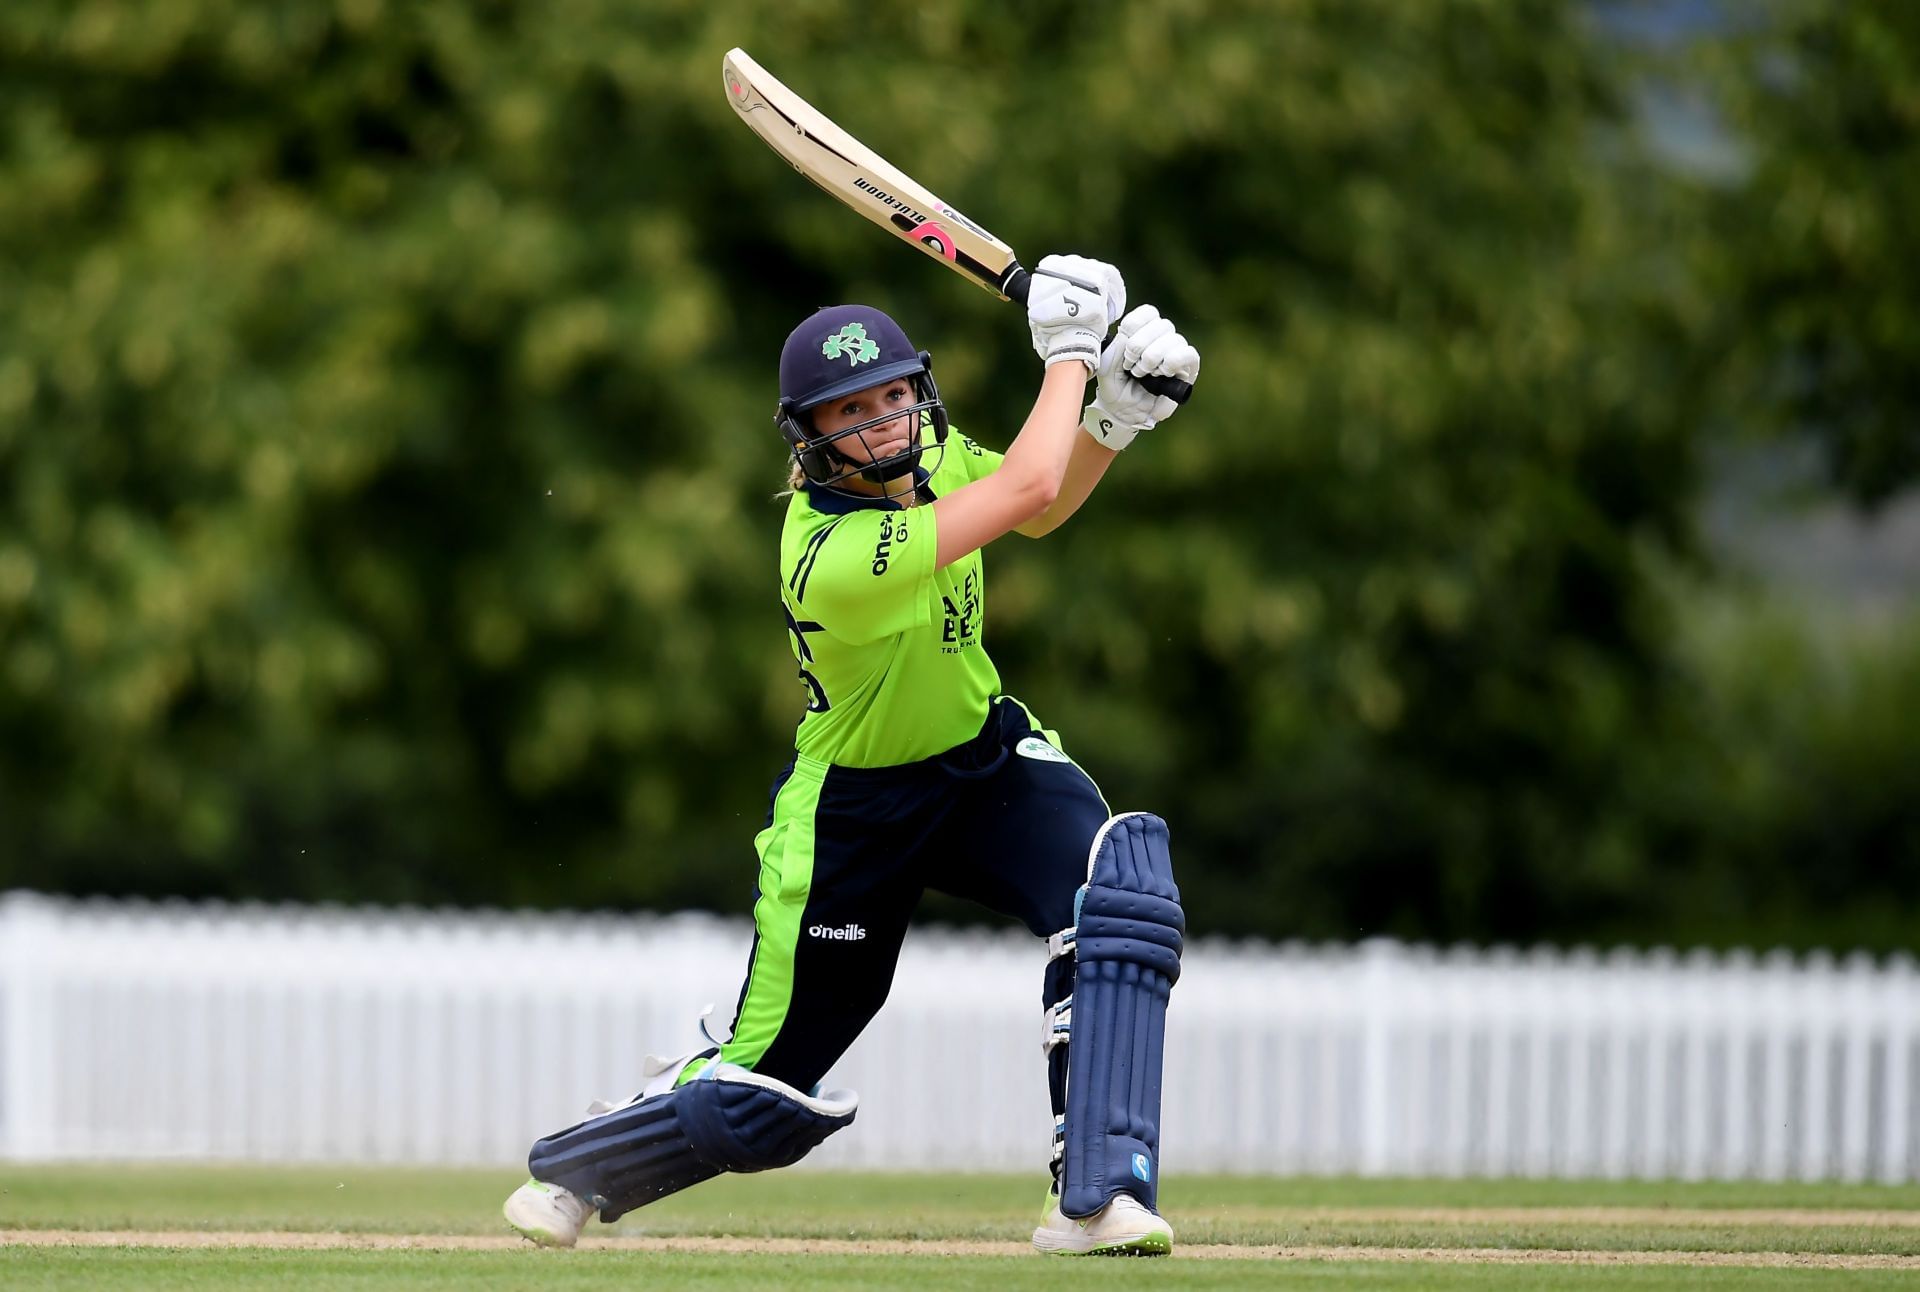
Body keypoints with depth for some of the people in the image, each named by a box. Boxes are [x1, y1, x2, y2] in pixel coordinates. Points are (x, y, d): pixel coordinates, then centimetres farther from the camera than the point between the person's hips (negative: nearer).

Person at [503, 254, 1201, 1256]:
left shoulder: (922, 451, -11)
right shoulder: (832, 557, -34)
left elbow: (1040, 509, 7)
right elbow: (1026, 492, -38)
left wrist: (1117, 414, -11)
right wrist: (1067, 349, -27)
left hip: (987, 759, 6)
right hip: (854, 804, -6)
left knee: (1121, 883, -26)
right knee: (757, 1108, 3)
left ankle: (1095, 1197, -25)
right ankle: (579, 1168, 37)